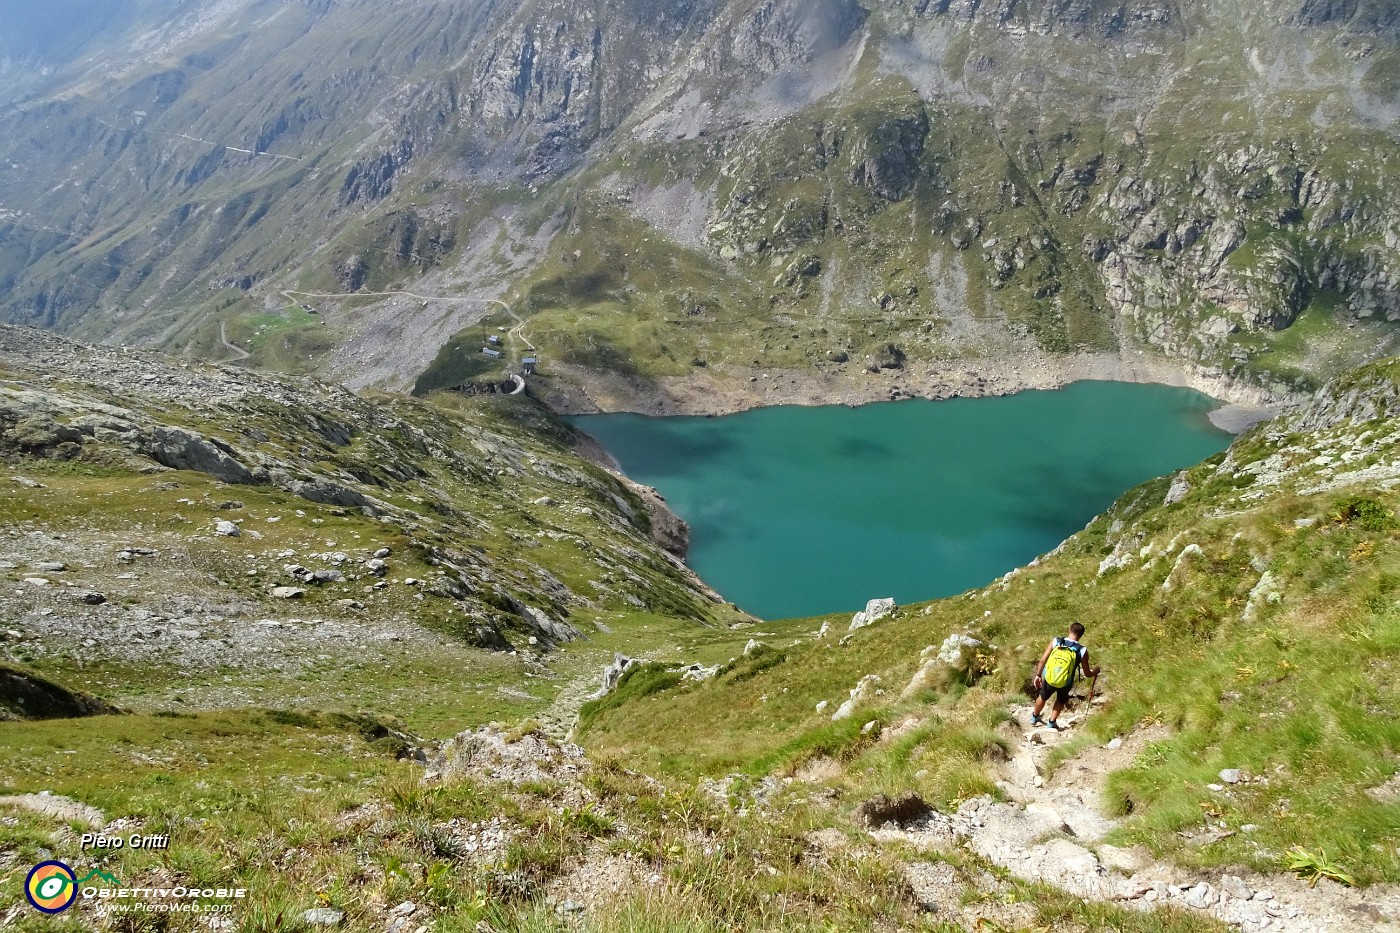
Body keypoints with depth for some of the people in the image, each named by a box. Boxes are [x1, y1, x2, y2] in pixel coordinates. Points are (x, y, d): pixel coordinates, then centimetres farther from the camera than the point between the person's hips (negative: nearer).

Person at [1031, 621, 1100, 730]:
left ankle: (1034, 717, 51)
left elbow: (1043, 660, -7)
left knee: (1043, 697, 31)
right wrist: (1095, 672, 19)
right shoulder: (1082, 651, -13)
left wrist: (1038, 675, 6)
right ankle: (1052, 722, 37)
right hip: (1066, 683, -1)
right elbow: (1087, 673, -3)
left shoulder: (1055, 641, -11)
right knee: (1061, 701, 33)